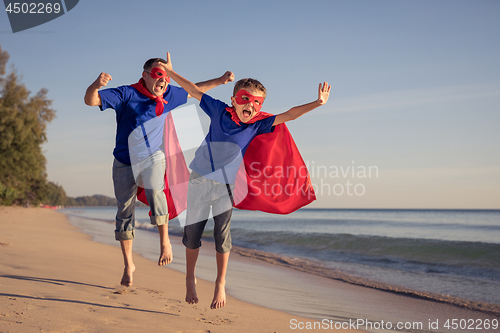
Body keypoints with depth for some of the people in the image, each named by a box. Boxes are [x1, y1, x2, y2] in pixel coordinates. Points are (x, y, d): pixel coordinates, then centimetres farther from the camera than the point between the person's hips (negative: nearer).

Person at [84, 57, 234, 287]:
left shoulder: (169, 95, 4)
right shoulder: (126, 94, -10)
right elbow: (90, 100, -21)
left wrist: (220, 80, 18)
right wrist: (96, 85, -42)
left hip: (153, 158, 1)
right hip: (125, 163, -1)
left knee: (154, 190, -32)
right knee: (125, 212, 3)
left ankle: (164, 241, -16)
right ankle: (128, 264, 18)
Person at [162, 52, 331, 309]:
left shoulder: (258, 124, -5)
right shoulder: (220, 111, -3)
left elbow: (288, 115, -11)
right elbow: (194, 91, 5)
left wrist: (317, 103, -21)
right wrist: (169, 71, 10)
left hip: (226, 185, 0)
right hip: (199, 180, 1)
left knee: (222, 234, -1)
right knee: (192, 232, 6)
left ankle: (220, 284, 15)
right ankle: (190, 280, 24)